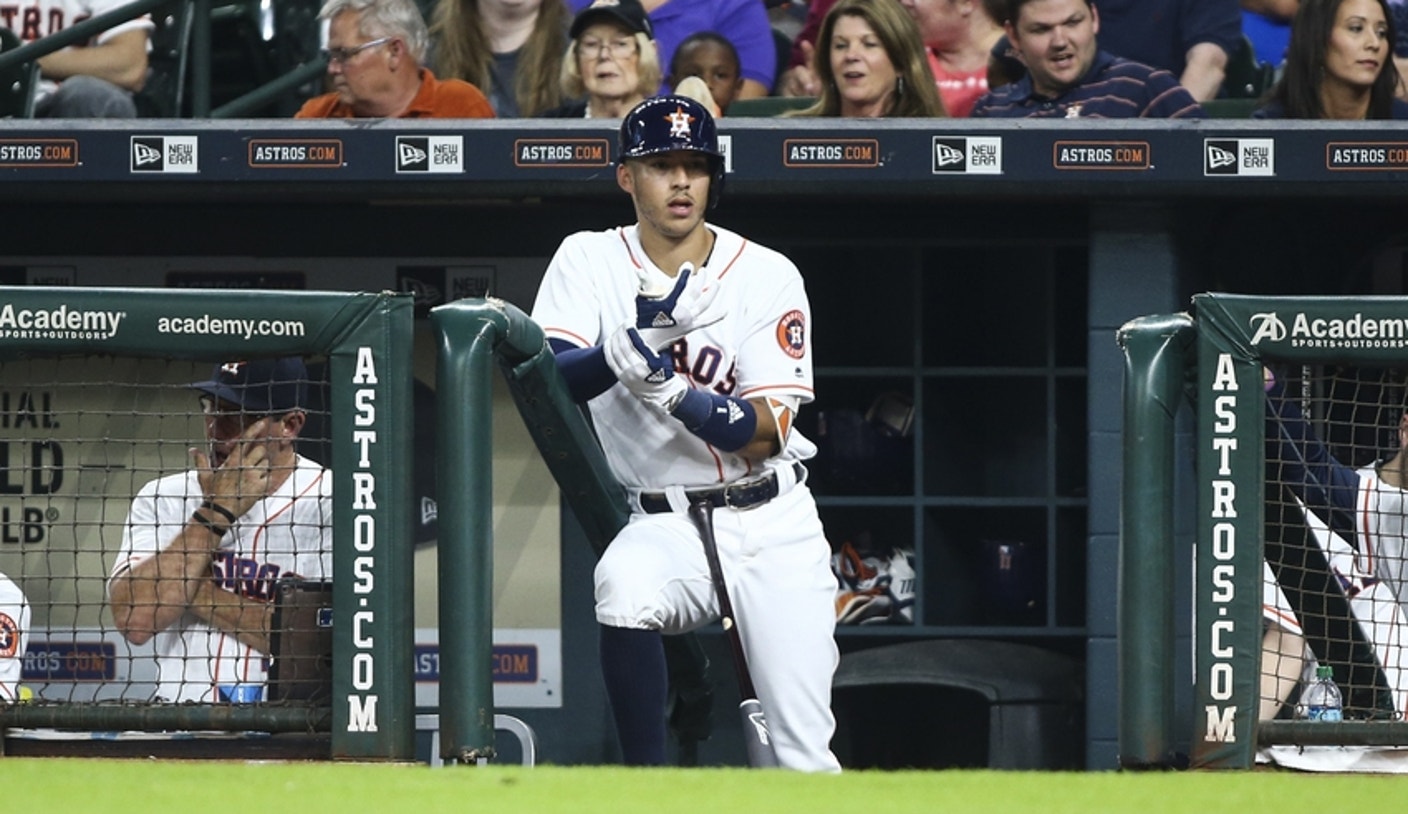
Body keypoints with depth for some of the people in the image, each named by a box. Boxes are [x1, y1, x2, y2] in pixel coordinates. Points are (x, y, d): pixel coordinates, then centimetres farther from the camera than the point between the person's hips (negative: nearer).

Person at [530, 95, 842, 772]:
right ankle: (647, 788, -23)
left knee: (807, 762, -7)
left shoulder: (767, 276, -5)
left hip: (774, 527, 0)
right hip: (664, 527, 0)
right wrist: (625, 349, -32)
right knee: (625, 584, -36)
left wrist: (679, 395, -31)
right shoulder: (588, 261, 0)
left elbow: (766, 434, -13)